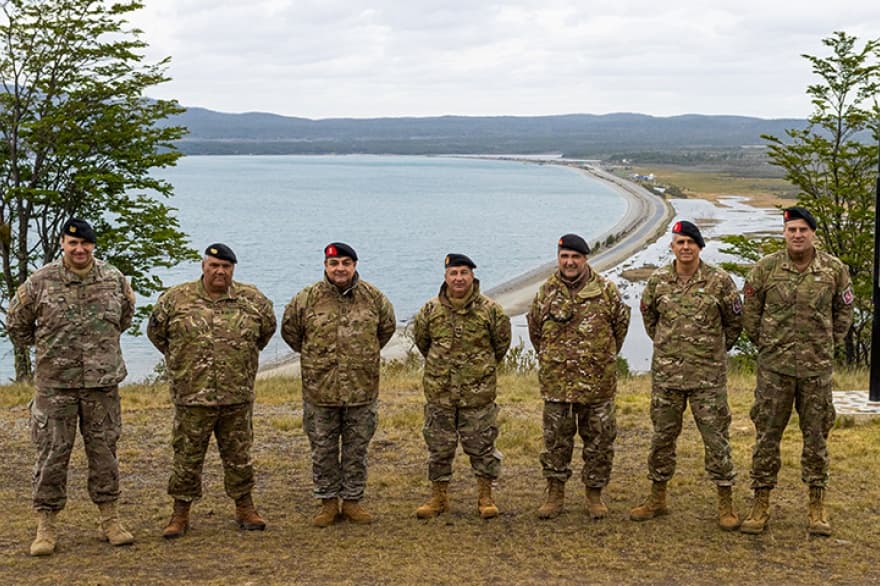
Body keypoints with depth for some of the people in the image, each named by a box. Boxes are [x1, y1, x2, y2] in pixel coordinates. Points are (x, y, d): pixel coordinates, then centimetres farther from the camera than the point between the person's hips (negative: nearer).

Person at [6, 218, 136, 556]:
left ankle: (109, 520, 19)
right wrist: (41, 348, 12)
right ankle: (45, 526, 10)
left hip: (103, 383, 2)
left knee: (104, 451, 9)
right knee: (52, 453, 1)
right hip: (55, 384, -2)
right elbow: (16, 322, 8)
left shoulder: (113, 279, 2)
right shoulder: (40, 281, -6)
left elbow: (126, 313, 21)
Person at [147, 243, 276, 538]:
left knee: (239, 455, 11)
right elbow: (156, 331, 11)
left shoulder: (252, 300, 1)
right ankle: (180, 514, 16)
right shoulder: (175, 299, -3)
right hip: (192, 396, -1)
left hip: (238, 397, 1)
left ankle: (245, 508, 25)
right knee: (187, 457, 5)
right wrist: (179, 358, 13)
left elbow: (268, 328, 18)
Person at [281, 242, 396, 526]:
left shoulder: (373, 298, 0)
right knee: (323, 450, 7)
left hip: (362, 389, 1)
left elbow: (387, 327, 18)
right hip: (319, 389, -1)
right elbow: (289, 330, 9)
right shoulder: (307, 298, -5)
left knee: (357, 449, 9)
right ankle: (328, 502, 19)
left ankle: (352, 500, 21)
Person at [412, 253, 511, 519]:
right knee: (439, 447, 9)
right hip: (439, 392, 2)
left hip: (478, 392, -2)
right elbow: (421, 340, 15)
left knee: (481, 445, 6)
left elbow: (502, 341, 9)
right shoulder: (430, 310, -1)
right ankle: (438, 497, 21)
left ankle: (486, 497, 18)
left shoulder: (490, 310, -5)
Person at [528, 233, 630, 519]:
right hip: (556, 382, 1)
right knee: (556, 439, 7)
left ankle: (594, 494, 20)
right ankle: (555, 494, 19)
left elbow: (621, 324, 11)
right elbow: (535, 329, 16)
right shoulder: (546, 292, 2)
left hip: (598, 382, -1)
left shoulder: (606, 290, -2)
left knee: (599, 440, 6)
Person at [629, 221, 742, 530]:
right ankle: (657, 499, 23)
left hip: (708, 375, -3)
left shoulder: (719, 281, -6)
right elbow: (648, 313, 19)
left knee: (716, 437, 0)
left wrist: (717, 350, 11)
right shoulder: (658, 280, 2)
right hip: (666, 373, 3)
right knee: (662, 436, 11)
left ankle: (726, 505, 10)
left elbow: (735, 320, 6)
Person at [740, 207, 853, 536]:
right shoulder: (766, 268, -3)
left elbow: (844, 312, 12)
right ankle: (761, 503, 13)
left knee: (816, 435, 8)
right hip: (774, 367, -1)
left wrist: (828, 345, 9)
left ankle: (817, 506, 19)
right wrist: (765, 345, 5)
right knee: (767, 434, 3)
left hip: (817, 367, 1)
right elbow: (750, 312, 6)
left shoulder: (834, 270, -1)